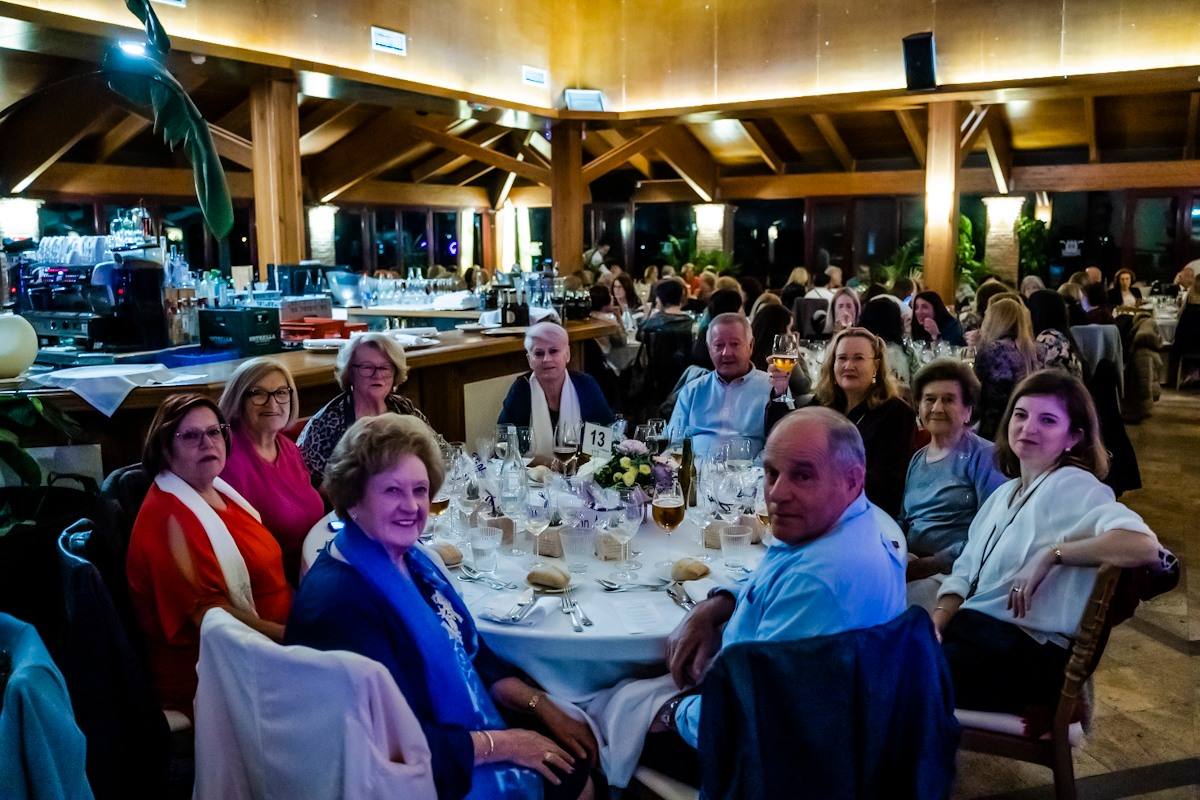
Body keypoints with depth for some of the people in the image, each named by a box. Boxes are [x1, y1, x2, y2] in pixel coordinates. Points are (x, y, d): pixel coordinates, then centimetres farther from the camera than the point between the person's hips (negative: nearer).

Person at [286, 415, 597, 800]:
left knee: (579, 752, 9)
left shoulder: (408, 559, 0)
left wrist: (543, 706, 0)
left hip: (465, 730, 8)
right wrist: (501, 743, -19)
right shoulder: (338, 602, -28)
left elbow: (471, 653, 10)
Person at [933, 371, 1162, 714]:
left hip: (1024, 651, -7)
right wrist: (934, 627, -1)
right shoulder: (1003, 493, 19)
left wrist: (1051, 554, -19)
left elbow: (1143, 545, -25)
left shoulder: (1073, 486, -6)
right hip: (969, 629, 7)